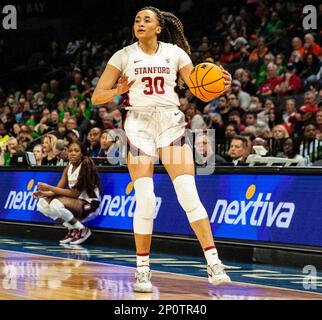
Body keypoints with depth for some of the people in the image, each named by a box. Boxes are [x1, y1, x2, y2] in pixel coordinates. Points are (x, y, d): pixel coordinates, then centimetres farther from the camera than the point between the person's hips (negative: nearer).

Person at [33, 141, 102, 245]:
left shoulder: (85, 165, -18)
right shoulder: (68, 168, 6)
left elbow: (75, 193, -23)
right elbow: (59, 189, 2)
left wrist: (50, 188, -24)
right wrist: (43, 193, -18)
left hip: (89, 204, -8)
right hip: (76, 202, 9)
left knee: (57, 204, -31)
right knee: (42, 203, -2)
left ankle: (82, 230, -10)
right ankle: (72, 229, 2)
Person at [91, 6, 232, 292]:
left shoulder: (175, 53, 8)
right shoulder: (124, 56, 7)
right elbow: (96, 97, 5)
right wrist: (119, 91, -16)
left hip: (172, 124, 0)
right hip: (139, 125, 0)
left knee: (189, 195, -11)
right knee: (145, 200, -10)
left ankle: (214, 263, -12)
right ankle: (142, 269, 2)